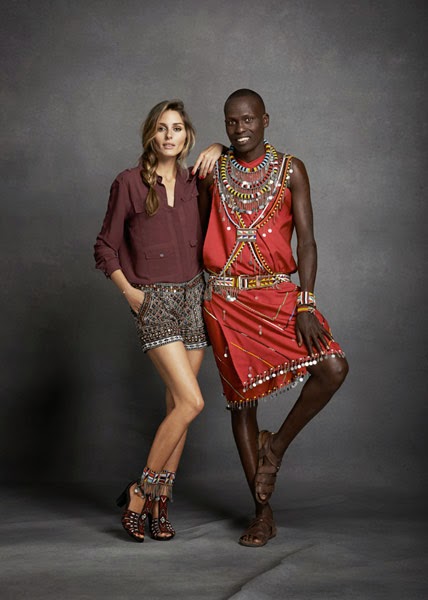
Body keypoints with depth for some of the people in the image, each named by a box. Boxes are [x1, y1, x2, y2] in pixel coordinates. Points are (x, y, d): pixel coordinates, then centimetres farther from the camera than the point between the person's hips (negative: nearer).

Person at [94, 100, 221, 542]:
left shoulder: (193, 182, 10)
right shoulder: (128, 183, -2)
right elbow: (106, 249, 3)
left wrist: (216, 151, 9)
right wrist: (130, 293, -7)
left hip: (193, 296, 5)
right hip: (154, 301, -5)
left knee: (177, 404, 5)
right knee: (191, 401, -16)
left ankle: (160, 503, 16)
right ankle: (139, 492, 0)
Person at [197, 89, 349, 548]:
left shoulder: (290, 170, 4)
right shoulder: (212, 173, 8)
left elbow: (306, 240, -2)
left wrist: (306, 305, -14)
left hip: (278, 294, -1)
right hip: (226, 301, 1)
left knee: (333, 366, -22)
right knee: (241, 400, 3)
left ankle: (276, 445, 4)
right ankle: (263, 513, 15)